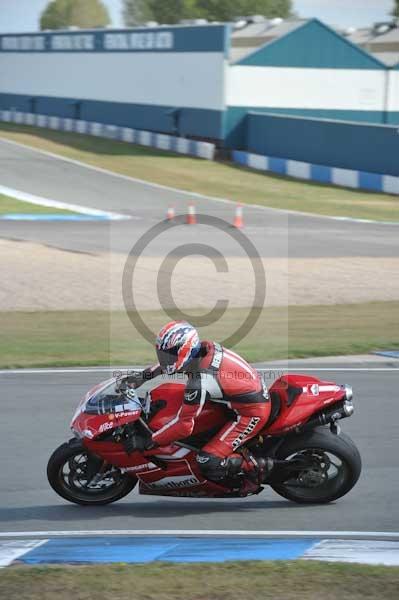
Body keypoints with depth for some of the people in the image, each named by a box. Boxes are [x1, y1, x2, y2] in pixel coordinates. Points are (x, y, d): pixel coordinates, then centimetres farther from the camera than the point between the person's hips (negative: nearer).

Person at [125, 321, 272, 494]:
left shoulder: (199, 382, -29)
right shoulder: (204, 348, -5)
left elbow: (184, 425, -24)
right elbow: (170, 362, 17)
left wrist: (151, 441, -14)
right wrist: (143, 375, 13)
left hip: (252, 413, -10)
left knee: (208, 463, -17)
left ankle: (256, 467, 2)